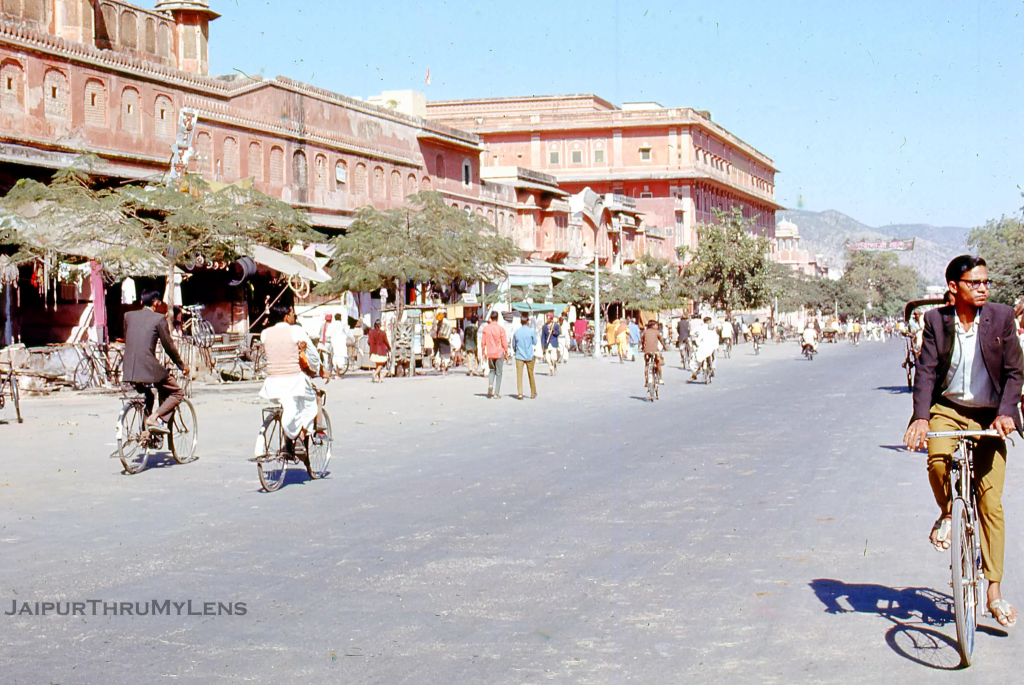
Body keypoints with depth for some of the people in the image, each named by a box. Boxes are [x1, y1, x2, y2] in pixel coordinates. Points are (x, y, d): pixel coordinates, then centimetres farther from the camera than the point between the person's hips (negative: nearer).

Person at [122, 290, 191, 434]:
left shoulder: (128, 316, 13)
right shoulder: (159, 318, -2)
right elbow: (168, 346, 1)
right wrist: (181, 365, 14)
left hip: (129, 370, 6)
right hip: (149, 368, -6)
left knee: (147, 395, 32)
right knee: (177, 393, 11)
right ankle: (154, 417, -8)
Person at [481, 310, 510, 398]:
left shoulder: (485, 328, -2)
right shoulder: (500, 329, -10)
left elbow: (483, 342, 2)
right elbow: (504, 343, -8)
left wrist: (483, 353, 13)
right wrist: (506, 353, 4)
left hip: (490, 354, 2)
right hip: (499, 353, -2)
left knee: (491, 370, 21)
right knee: (498, 373, 6)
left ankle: (490, 384, -7)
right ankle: (496, 393, 5)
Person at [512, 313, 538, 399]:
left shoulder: (516, 331, 1)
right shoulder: (531, 331, -8)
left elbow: (513, 345, 10)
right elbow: (535, 343, 4)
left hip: (519, 356, 1)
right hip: (529, 356, -1)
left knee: (519, 375, -2)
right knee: (531, 375, 11)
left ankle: (520, 393, -14)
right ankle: (533, 393, 23)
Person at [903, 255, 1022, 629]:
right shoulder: (937, 320, -4)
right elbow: (926, 370, -9)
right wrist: (921, 416, -23)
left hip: (989, 417, 0)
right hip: (947, 409, 0)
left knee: (991, 501, -4)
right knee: (937, 457, -32)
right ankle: (945, 513, 4)